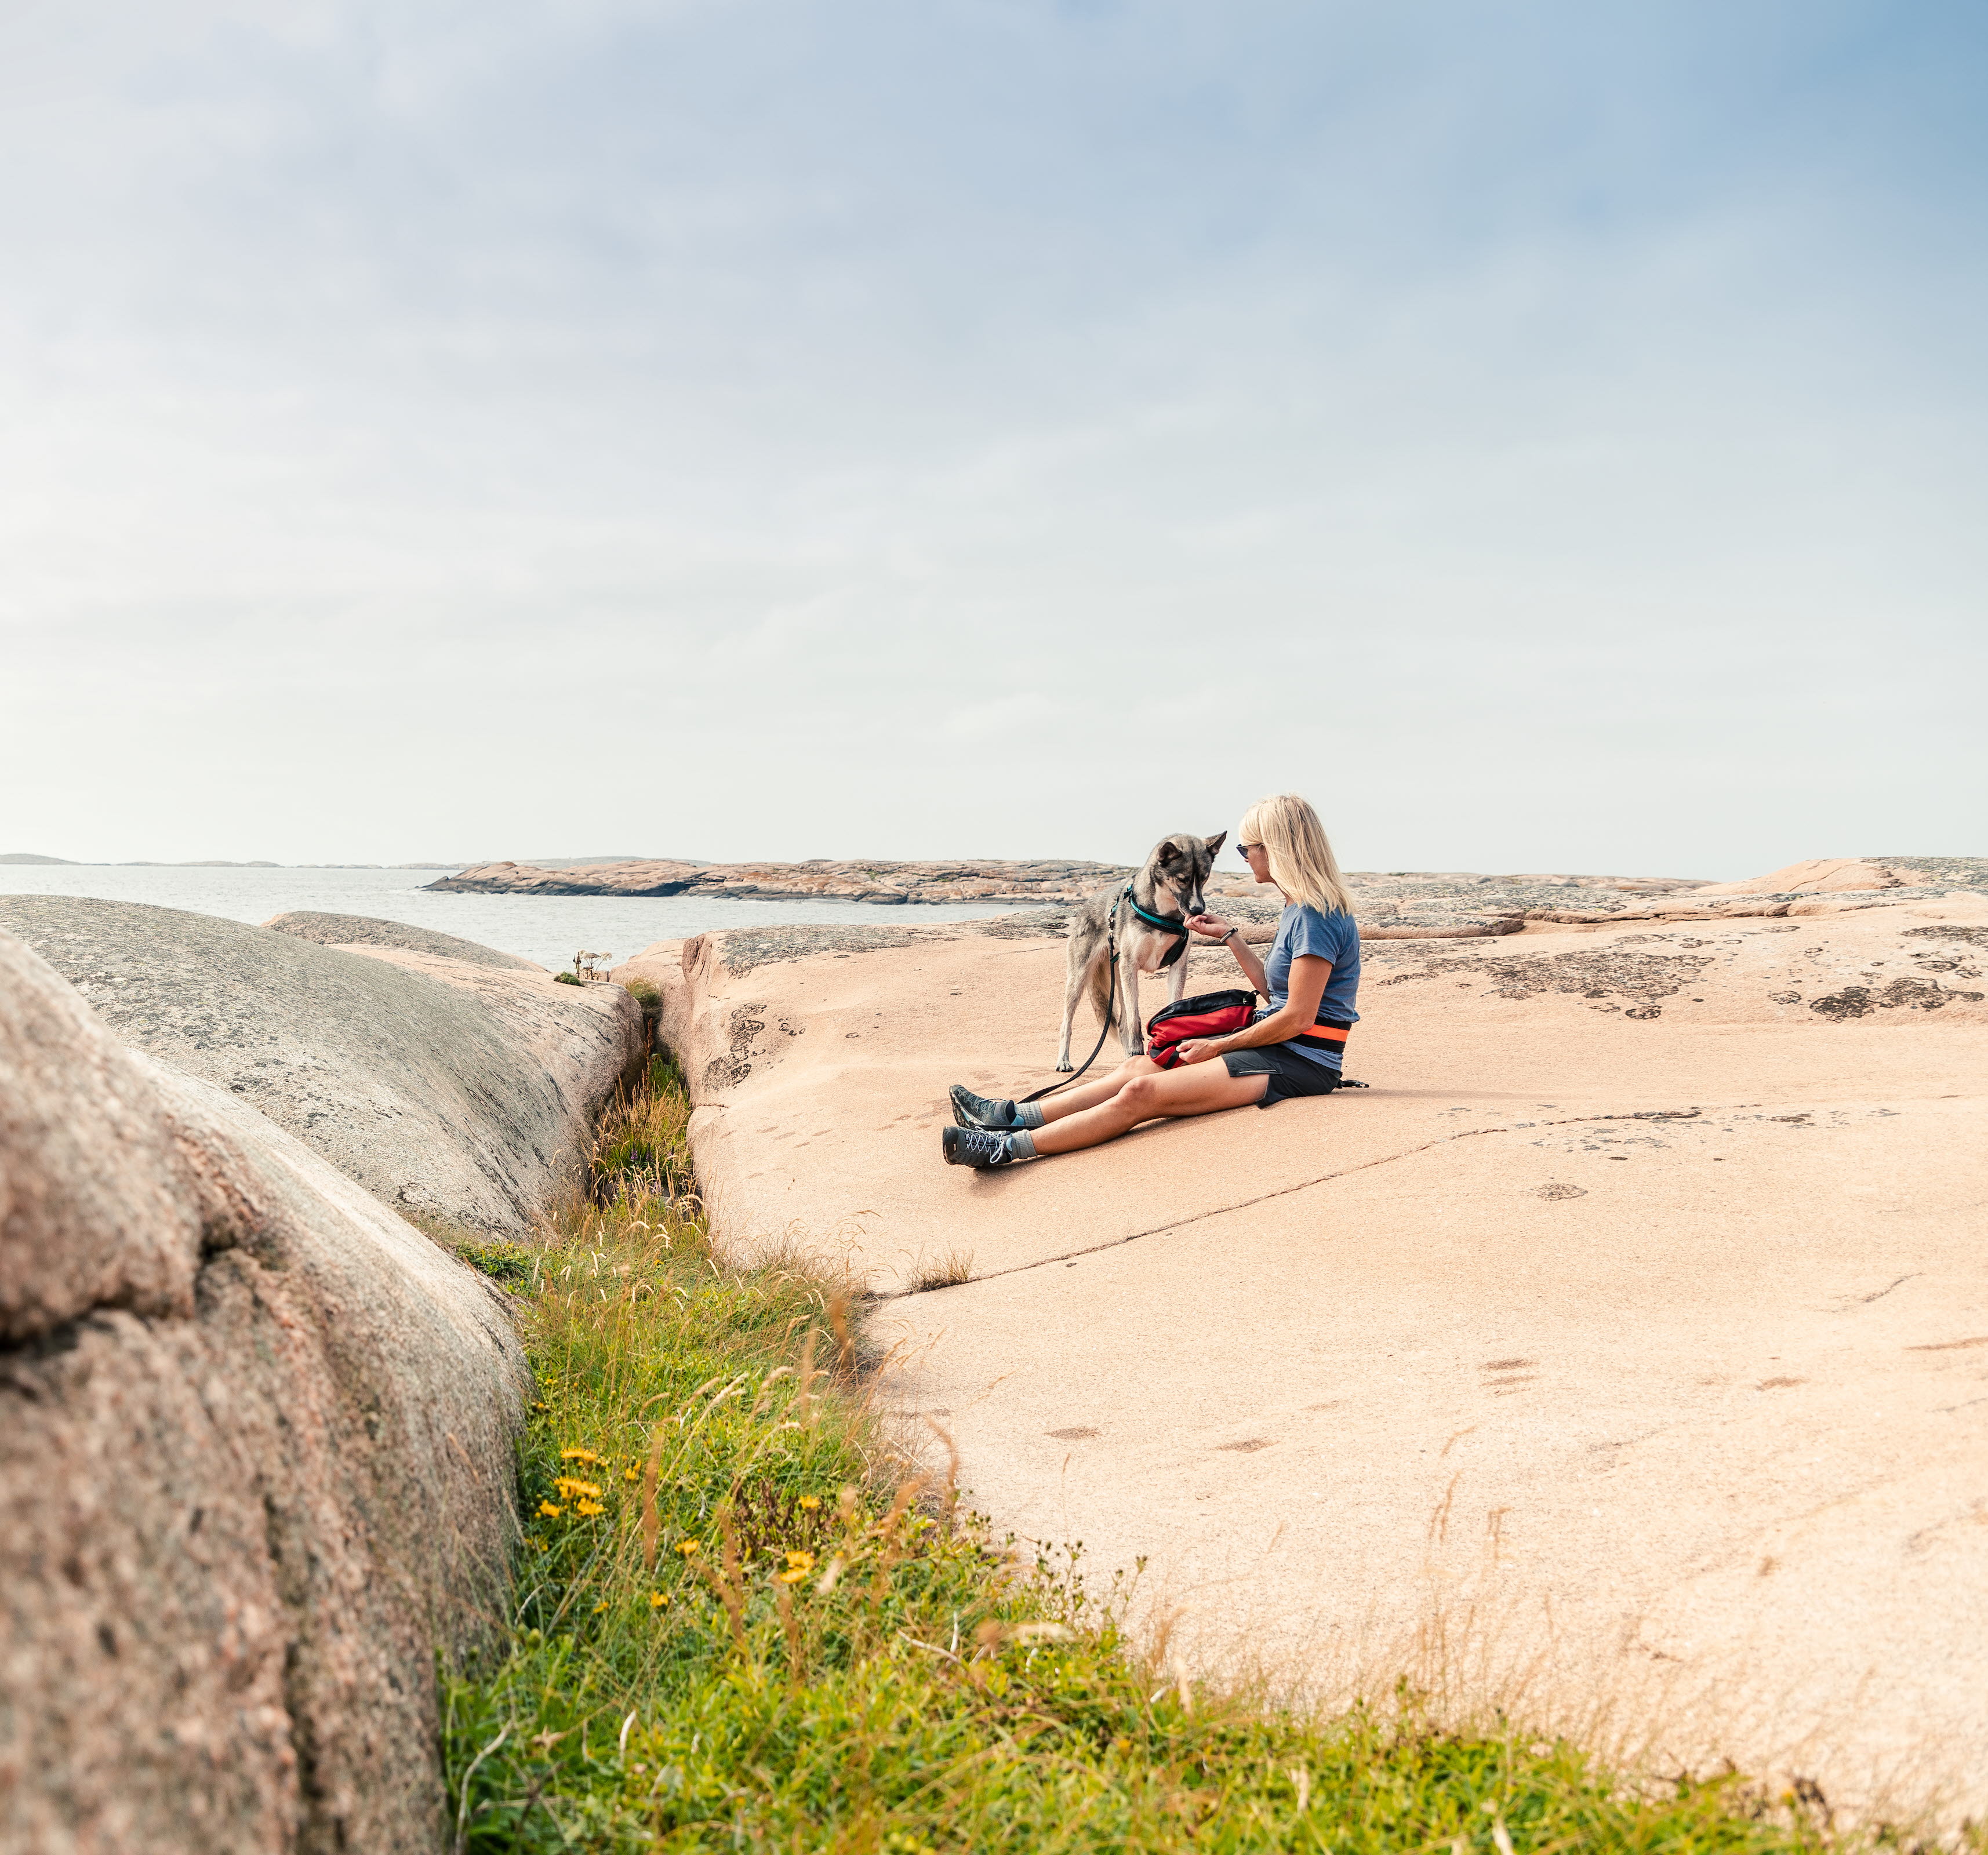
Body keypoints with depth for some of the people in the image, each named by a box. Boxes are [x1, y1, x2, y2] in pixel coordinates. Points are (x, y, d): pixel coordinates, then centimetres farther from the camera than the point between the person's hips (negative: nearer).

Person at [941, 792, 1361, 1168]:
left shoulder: (1316, 915, -16)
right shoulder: (1298, 909, 16)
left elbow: (1298, 1018, -19)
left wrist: (1217, 1047, -11)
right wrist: (1228, 936, 17)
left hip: (1300, 1062, -10)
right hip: (1276, 1046, 10)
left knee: (1142, 1093, -21)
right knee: (1138, 1067, -2)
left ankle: (1008, 1148, -25)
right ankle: (1011, 1117, -8)